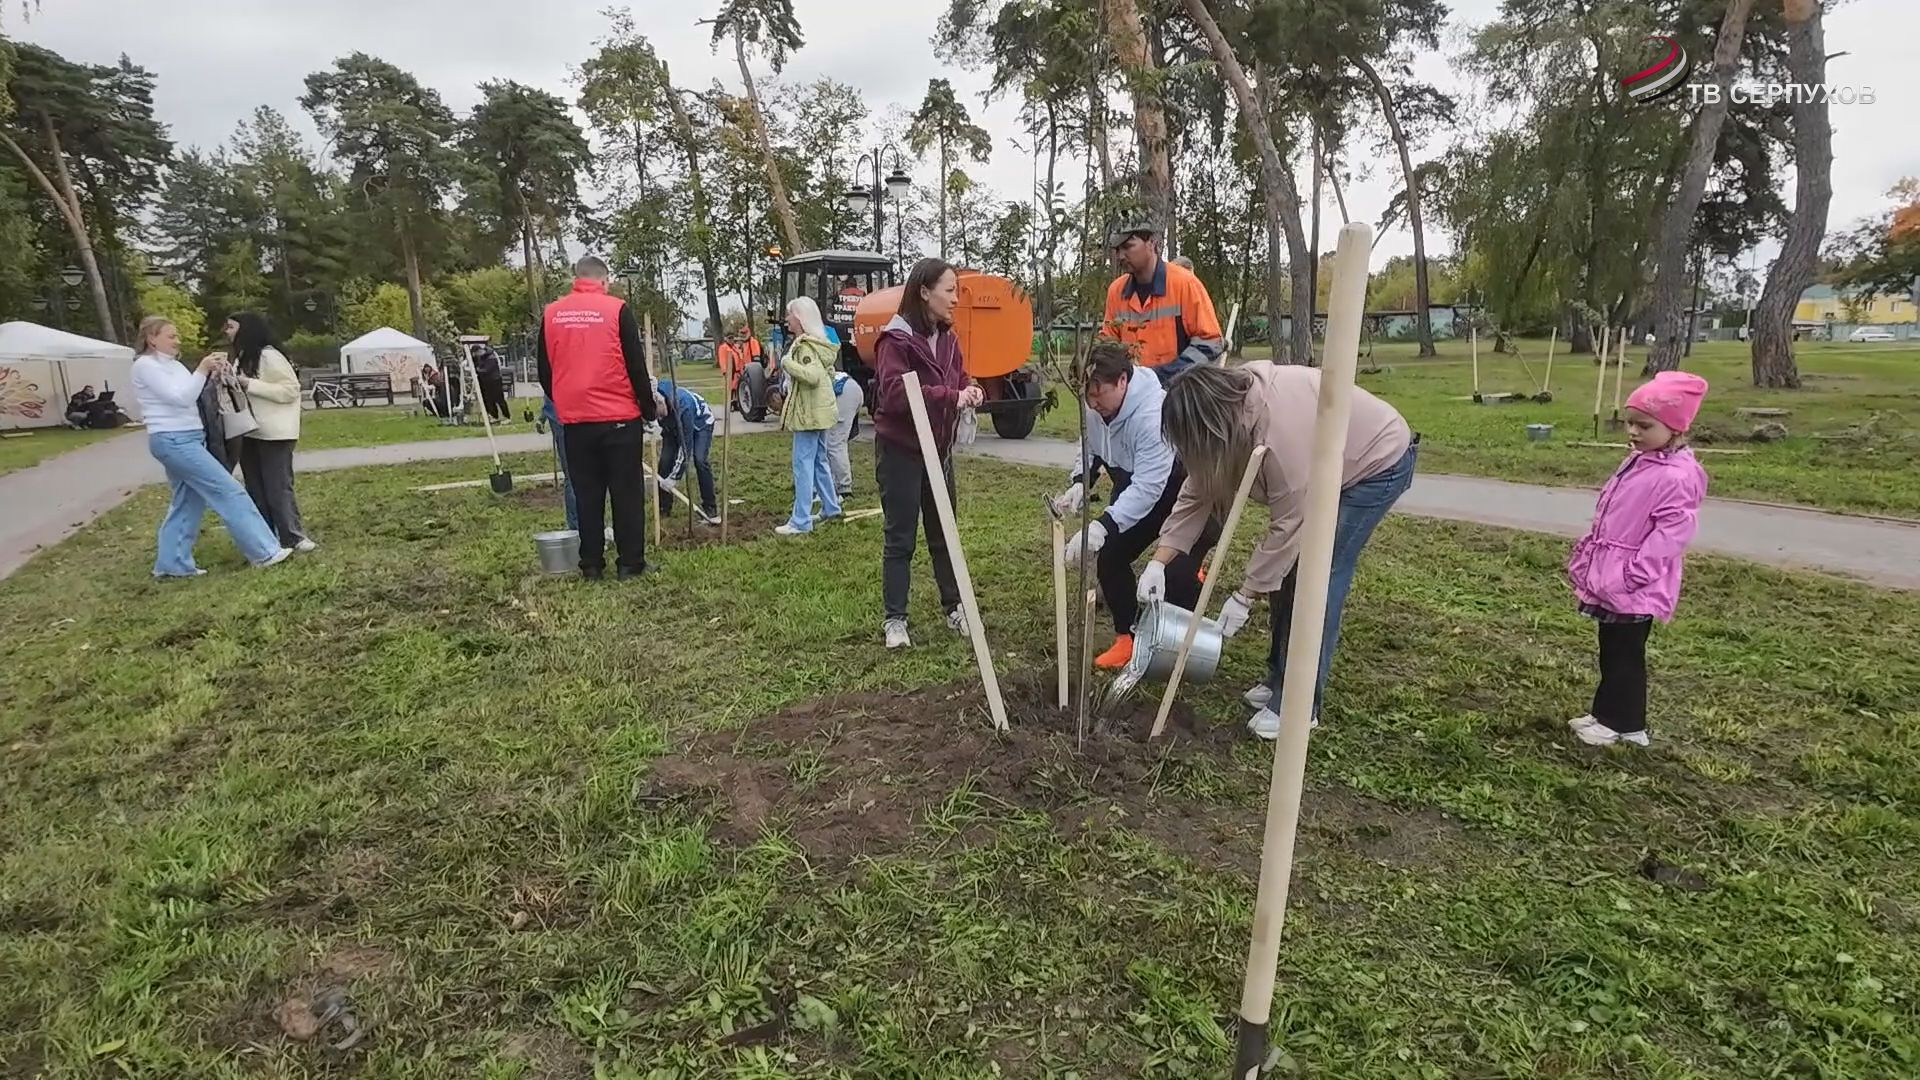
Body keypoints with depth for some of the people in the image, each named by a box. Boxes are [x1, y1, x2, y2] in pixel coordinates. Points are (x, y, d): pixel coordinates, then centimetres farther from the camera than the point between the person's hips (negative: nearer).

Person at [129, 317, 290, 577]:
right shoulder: (145, 365, -10)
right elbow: (180, 398, -18)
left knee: (188, 502, 12)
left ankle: (172, 563, 18)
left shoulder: (172, 365, 17)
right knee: (229, 491, -11)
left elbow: (192, 397, 15)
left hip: (186, 439, 10)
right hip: (174, 441, -10)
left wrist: (211, 376, 0)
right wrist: (202, 370, -16)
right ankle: (265, 551, -11)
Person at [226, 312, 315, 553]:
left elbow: (291, 390, -18)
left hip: (275, 433, -9)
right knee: (255, 488, 10)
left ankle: (294, 537, -2)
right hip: (249, 433, 9)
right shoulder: (241, 358, 15)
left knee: (278, 486, -7)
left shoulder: (269, 356, -11)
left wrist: (250, 384, -20)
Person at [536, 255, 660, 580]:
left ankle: (591, 565, 13)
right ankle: (630, 563, 5)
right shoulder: (616, 309, -5)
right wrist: (648, 408, 5)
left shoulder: (551, 314, 7)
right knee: (627, 492, 3)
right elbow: (636, 366, -5)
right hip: (619, 418, -3)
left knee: (586, 495, 10)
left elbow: (544, 372, 12)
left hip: (575, 420, 4)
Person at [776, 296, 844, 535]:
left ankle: (800, 521, -7)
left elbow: (812, 375, -30)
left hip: (809, 413, -10)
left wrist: (788, 362, -23)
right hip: (819, 410, 10)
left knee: (803, 464, -8)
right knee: (819, 460, 19)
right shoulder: (816, 343, 13)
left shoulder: (805, 345, -17)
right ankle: (831, 507, 30)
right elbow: (829, 373, 22)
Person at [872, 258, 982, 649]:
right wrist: (951, 396, -31)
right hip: (900, 451, -7)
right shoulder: (895, 339, -17)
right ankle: (895, 619, 13)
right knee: (900, 538, 2)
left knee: (944, 532, 15)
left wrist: (969, 391, -7)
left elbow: (957, 379, 17)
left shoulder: (947, 338, 6)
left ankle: (954, 607, 27)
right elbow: (895, 393, -28)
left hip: (938, 448, 7)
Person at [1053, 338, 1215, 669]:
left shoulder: (1154, 414, -37)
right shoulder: (1095, 407, -12)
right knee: (1108, 554, -4)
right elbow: (1090, 450, 5)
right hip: (1134, 490, 8)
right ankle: (1128, 637, 13)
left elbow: (1147, 487, -40)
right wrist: (1079, 485, -16)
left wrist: (1102, 526, -50)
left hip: (1191, 496, -8)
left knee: (1176, 573, -22)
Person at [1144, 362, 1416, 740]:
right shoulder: (1229, 403, -13)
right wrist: (1159, 562, -15)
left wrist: (1244, 598, -23)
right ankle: (1280, 680, 19)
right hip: (1329, 465, 9)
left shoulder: (1279, 429, -38)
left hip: (1377, 459, -8)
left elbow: (1287, 526, -31)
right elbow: (1197, 490, -9)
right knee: (1286, 568, 6)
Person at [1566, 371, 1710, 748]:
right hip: (1610, 581, 9)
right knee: (1611, 652, 18)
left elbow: (1668, 535, -24)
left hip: (1633, 588, -9)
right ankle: (1606, 714, 30)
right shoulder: (1638, 463, 10)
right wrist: (1586, 560, 17)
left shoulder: (1677, 477, -21)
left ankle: (1624, 725, 18)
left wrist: (1630, 575, -24)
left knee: (1625, 656, 4)